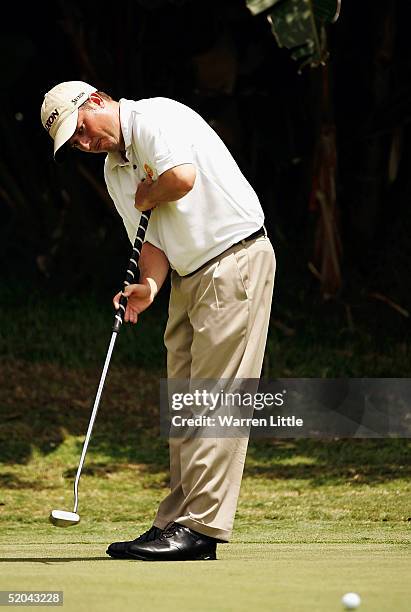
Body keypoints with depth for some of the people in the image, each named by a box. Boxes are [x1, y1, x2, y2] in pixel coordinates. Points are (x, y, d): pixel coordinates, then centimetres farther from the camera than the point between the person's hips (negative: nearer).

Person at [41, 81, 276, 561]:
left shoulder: (155, 117, -11)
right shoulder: (115, 170, 16)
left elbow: (182, 177, -27)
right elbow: (152, 236, 13)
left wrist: (146, 196, -6)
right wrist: (148, 285, -8)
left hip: (235, 259, -10)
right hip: (189, 278, 10)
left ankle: (203, 526, -11)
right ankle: (175, 522, 10)